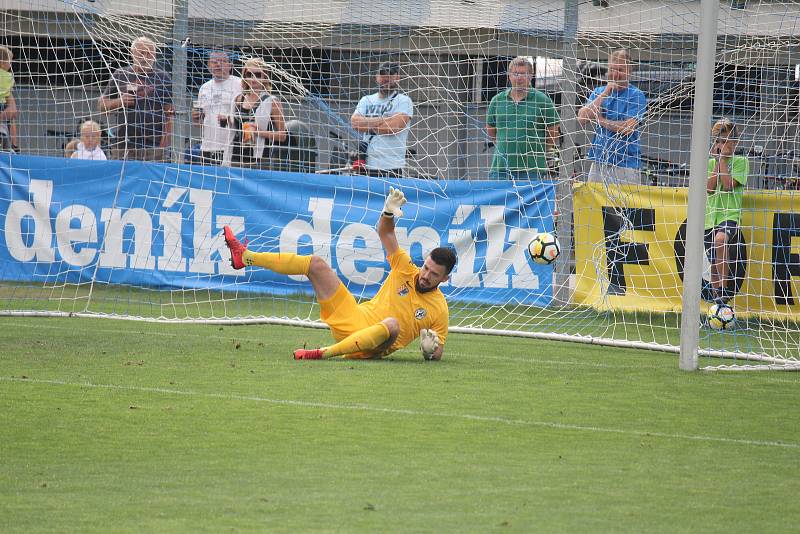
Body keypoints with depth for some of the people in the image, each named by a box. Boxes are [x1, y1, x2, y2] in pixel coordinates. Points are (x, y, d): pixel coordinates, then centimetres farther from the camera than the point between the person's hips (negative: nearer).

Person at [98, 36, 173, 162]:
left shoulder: (162, 77, 7)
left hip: (152, 145, -2)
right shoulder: (119, 75, 12)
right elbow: (101, 105, 15)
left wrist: (166, 138, -6)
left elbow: (170, 112, 5)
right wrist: (119, 102, -5)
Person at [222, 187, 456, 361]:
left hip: (373, 346, -6)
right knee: (315, 264, 3)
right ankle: (244, 257, 10)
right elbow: (385, 232, 5)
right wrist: (389, 211, -16)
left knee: (391, 324, -44)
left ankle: (325, 353, -45)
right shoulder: (407, 270, 2)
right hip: (354, 317, 6)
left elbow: (436, 354, -3)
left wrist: (431, 349, -27)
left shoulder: (439, 310, -8)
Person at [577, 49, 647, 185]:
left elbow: (627, 128, -13)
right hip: (598, 162, 5)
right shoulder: (598, 92, 15)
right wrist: (605, 94, -4)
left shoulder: (636, 96, -2)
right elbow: (582, 118, 1)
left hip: (626, 165, -5)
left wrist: (600, 120, 0)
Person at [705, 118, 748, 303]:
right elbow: (709, 188, -2)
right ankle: (717, 300, 20)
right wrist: (718, 161, -3)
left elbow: (728, 185, -11)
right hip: (710, 217, 5)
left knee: (720, 239, -37)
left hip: (730, 215, -5)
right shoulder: (710, 163, 13)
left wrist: (723, 159, -7)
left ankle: (724, 290, -35)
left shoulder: (740, 161, 2)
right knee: (714, 264, 8)